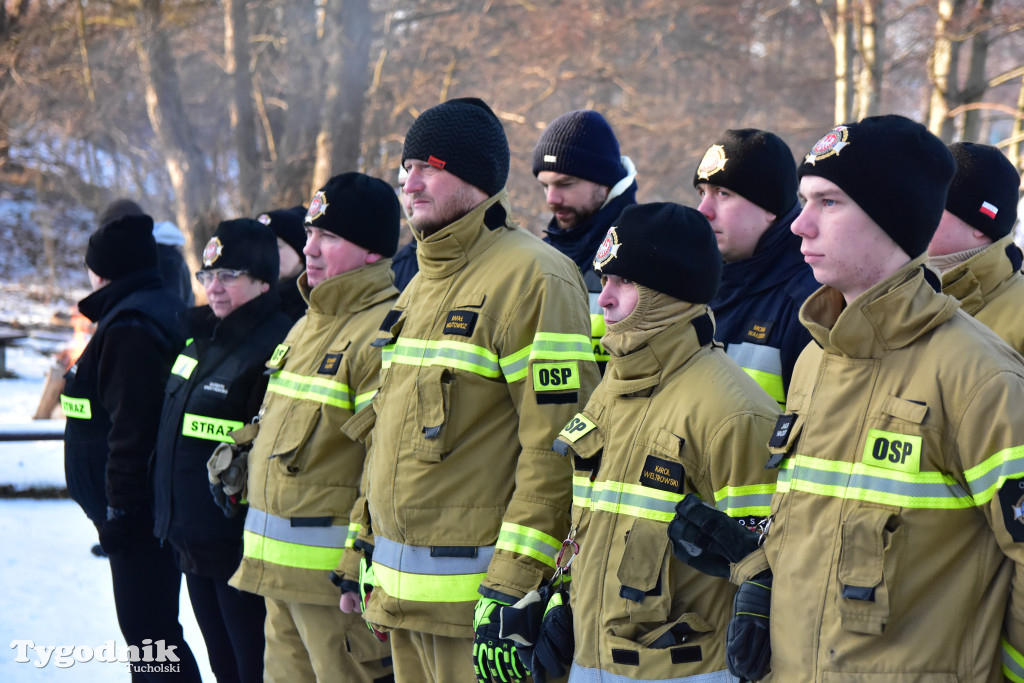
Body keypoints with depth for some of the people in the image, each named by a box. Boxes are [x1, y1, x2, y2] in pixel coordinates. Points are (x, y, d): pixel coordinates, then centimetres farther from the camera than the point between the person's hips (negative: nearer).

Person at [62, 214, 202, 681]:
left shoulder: (129, 327, -19)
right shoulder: (165, 311, 15)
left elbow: (131, 428, -24)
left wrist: (119, 508, -21)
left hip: (134, 509, -11)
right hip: (152, 509, 11)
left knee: (147, 630, -9)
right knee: (147, 628, 19)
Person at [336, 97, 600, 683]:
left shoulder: (533, 277, -12)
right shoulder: (422, 286, 18)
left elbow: (556, 445, -18)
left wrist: (513, 582, -21)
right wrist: (364, 553, 20)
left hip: (473, 592, -8)